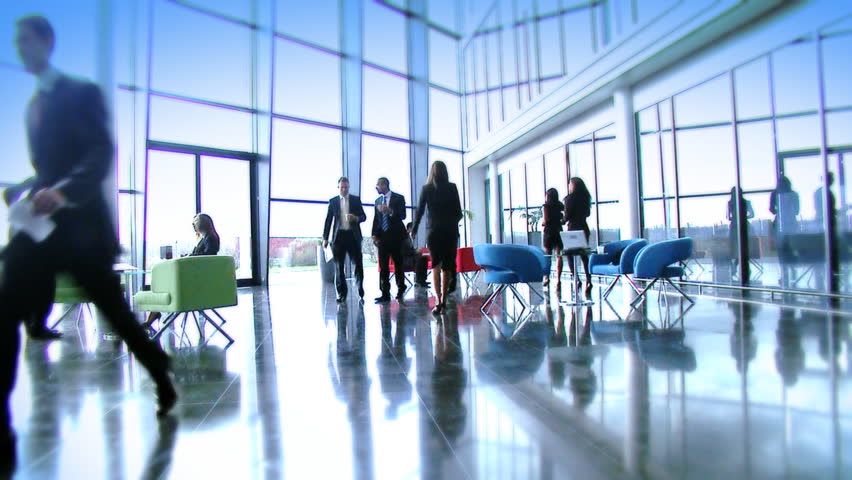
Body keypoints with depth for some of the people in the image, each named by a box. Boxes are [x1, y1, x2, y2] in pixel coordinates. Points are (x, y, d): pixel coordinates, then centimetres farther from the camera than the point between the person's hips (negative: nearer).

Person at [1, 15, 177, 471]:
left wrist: (63, 191, -30)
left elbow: (101, 154, -16)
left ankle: (162, 379, 23)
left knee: (116, 312, 2)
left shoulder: (82, 92, -2)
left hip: (79, 225, -6)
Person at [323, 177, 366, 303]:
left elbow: (363, 216, 6)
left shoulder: (356, 199, 8)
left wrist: (356, 218, -17)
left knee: (358, 263, -1)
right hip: (338, 235, 0)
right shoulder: (333, 201, 8)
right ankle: (342, 292, 13)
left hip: (353, 235, 0)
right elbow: (328, 220, 8)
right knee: (339, 266, 3)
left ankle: (360, 288, 17)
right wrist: (325, 238, 3)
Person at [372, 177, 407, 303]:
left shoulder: (398, 198, 0)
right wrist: (374, 235, 5)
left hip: (395, 236, -3)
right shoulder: (378, 200, 14)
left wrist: (390, 210, -24)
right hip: (382, 237, 4)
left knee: (398, 264, 5)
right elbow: (376, 218, 15)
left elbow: (402, 215, -9)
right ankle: (385, 294, 1)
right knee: (383, 267, -1)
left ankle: (400, 290, 21)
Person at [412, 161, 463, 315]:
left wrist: (414, 229, 13)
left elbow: (420, 211, 1)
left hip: (434, 231, 0)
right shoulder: (452, 187, 1)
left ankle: (438, 300, -13)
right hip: (451, 231, 0)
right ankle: (443, 301, 11)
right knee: (447, 266, 8)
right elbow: (458, 212, 2)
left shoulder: (426, 189, 1)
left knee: (436, 265, 4)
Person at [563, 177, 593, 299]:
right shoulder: (585, 197, 9)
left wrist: (564, 221, 8)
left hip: (573, 229, -6)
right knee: (584, 255, 10)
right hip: (584, 228, 6)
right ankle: (588, 281, 8)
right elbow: (588, 213, 15)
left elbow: (567, 216, -11)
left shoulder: (570, 198, -10)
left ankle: (576, 279, -9)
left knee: (570, 254, 3)